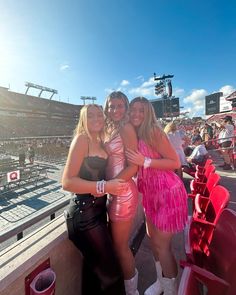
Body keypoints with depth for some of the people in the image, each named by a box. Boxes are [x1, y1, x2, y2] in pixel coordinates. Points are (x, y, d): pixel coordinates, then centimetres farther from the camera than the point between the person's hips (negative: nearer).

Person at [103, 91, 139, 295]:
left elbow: (133, 167, -16)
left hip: (123, 191, -8)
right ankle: (131, 274, 52)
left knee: (120, 246, 11)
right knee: (117, 241, 24)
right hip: (113, 191, 8)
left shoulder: (126, 128, -10)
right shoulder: (109, 130, 12)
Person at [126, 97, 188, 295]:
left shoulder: (153, 132, -16)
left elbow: (175, 162, -19)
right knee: (153, 239, 21)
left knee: (162, 245, 5)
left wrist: (145, 162, -26)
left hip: (168, 193, -7)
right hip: (151, 194, 8)